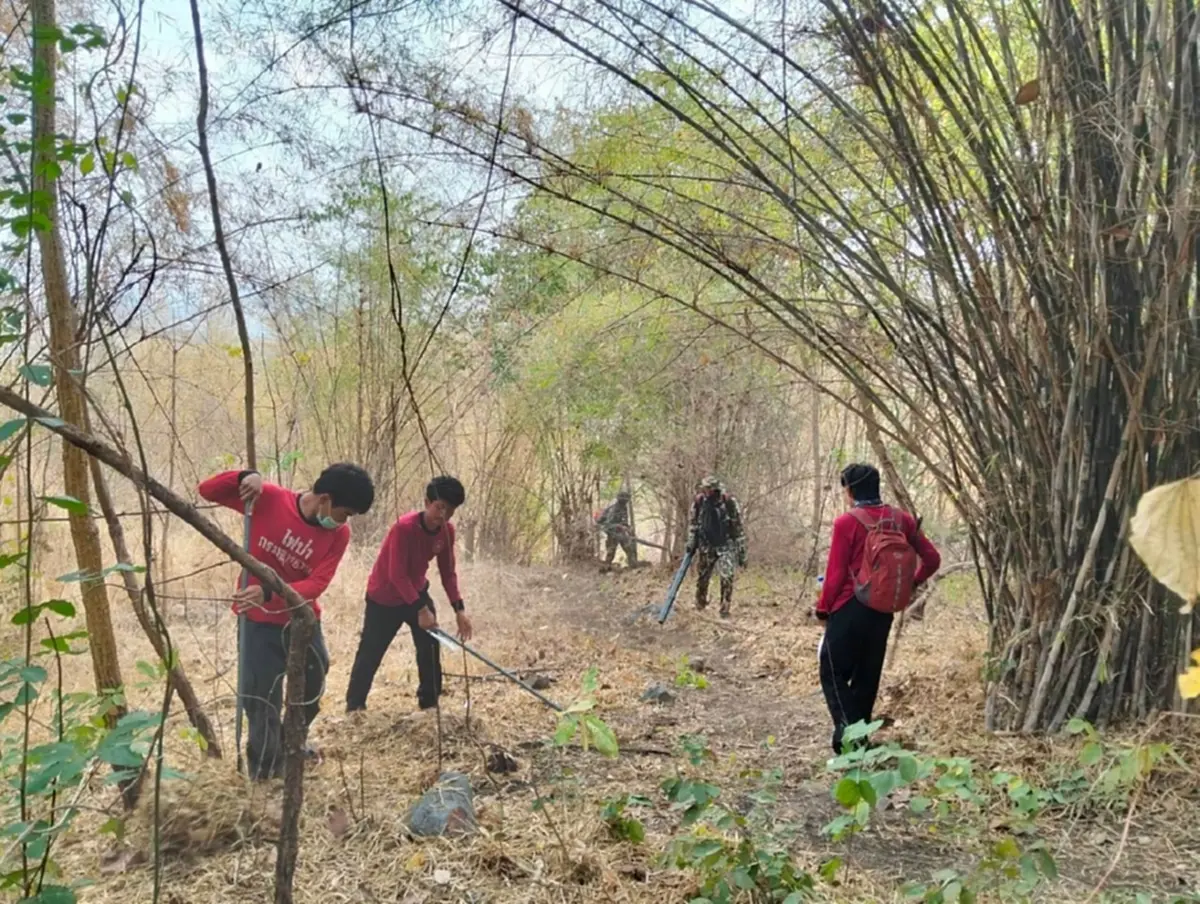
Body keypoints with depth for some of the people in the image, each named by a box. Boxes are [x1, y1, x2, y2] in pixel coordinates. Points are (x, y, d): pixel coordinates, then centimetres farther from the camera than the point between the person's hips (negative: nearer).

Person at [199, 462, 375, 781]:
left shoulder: (338, 534, -12)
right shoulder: (268, 499, -16)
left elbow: (316, 585, -20)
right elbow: (207, 490, -11)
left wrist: (269, 593, -36)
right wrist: (244, 477, -31)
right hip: (260, 622, -3)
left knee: (312, 690, 21)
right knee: (262, 699, -1)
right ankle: (266, 772, 17)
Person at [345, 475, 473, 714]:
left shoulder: (447, 531, -10)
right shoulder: (404, 527, -31)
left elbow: (448, 573, -2)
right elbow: (397, 575, -30)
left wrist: (459, 609, -12)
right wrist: (421, 609, -33)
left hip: (417, 592, 6)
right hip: (384, 597, -6)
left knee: (430, 647, 1)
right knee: (370, 652, 2)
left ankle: (430, 702, 14)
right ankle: (354, 705, 17)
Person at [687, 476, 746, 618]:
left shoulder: (729, 502, -16)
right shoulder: (699, 502, -8)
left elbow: (738, 529, -8)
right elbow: (694, 525, 9)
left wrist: (741, 553, -6)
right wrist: (691, 544, 3)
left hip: (725, 546, -3)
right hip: (705, 546, 3)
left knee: (727, 577, -17)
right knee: (702, 578, 12)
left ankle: (725, 609, -5)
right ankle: (700, 602, 38)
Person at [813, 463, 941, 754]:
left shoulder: (846, 523, -12)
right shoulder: (901, 519, 4)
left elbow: (836, 574, -11)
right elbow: (932, 559, 6)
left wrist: (823, 609, 2)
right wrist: (911, 583, 20)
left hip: (850, 610, -5)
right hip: (884, 611, 6)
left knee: (834, 673, 3)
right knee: (867, 676, 16)